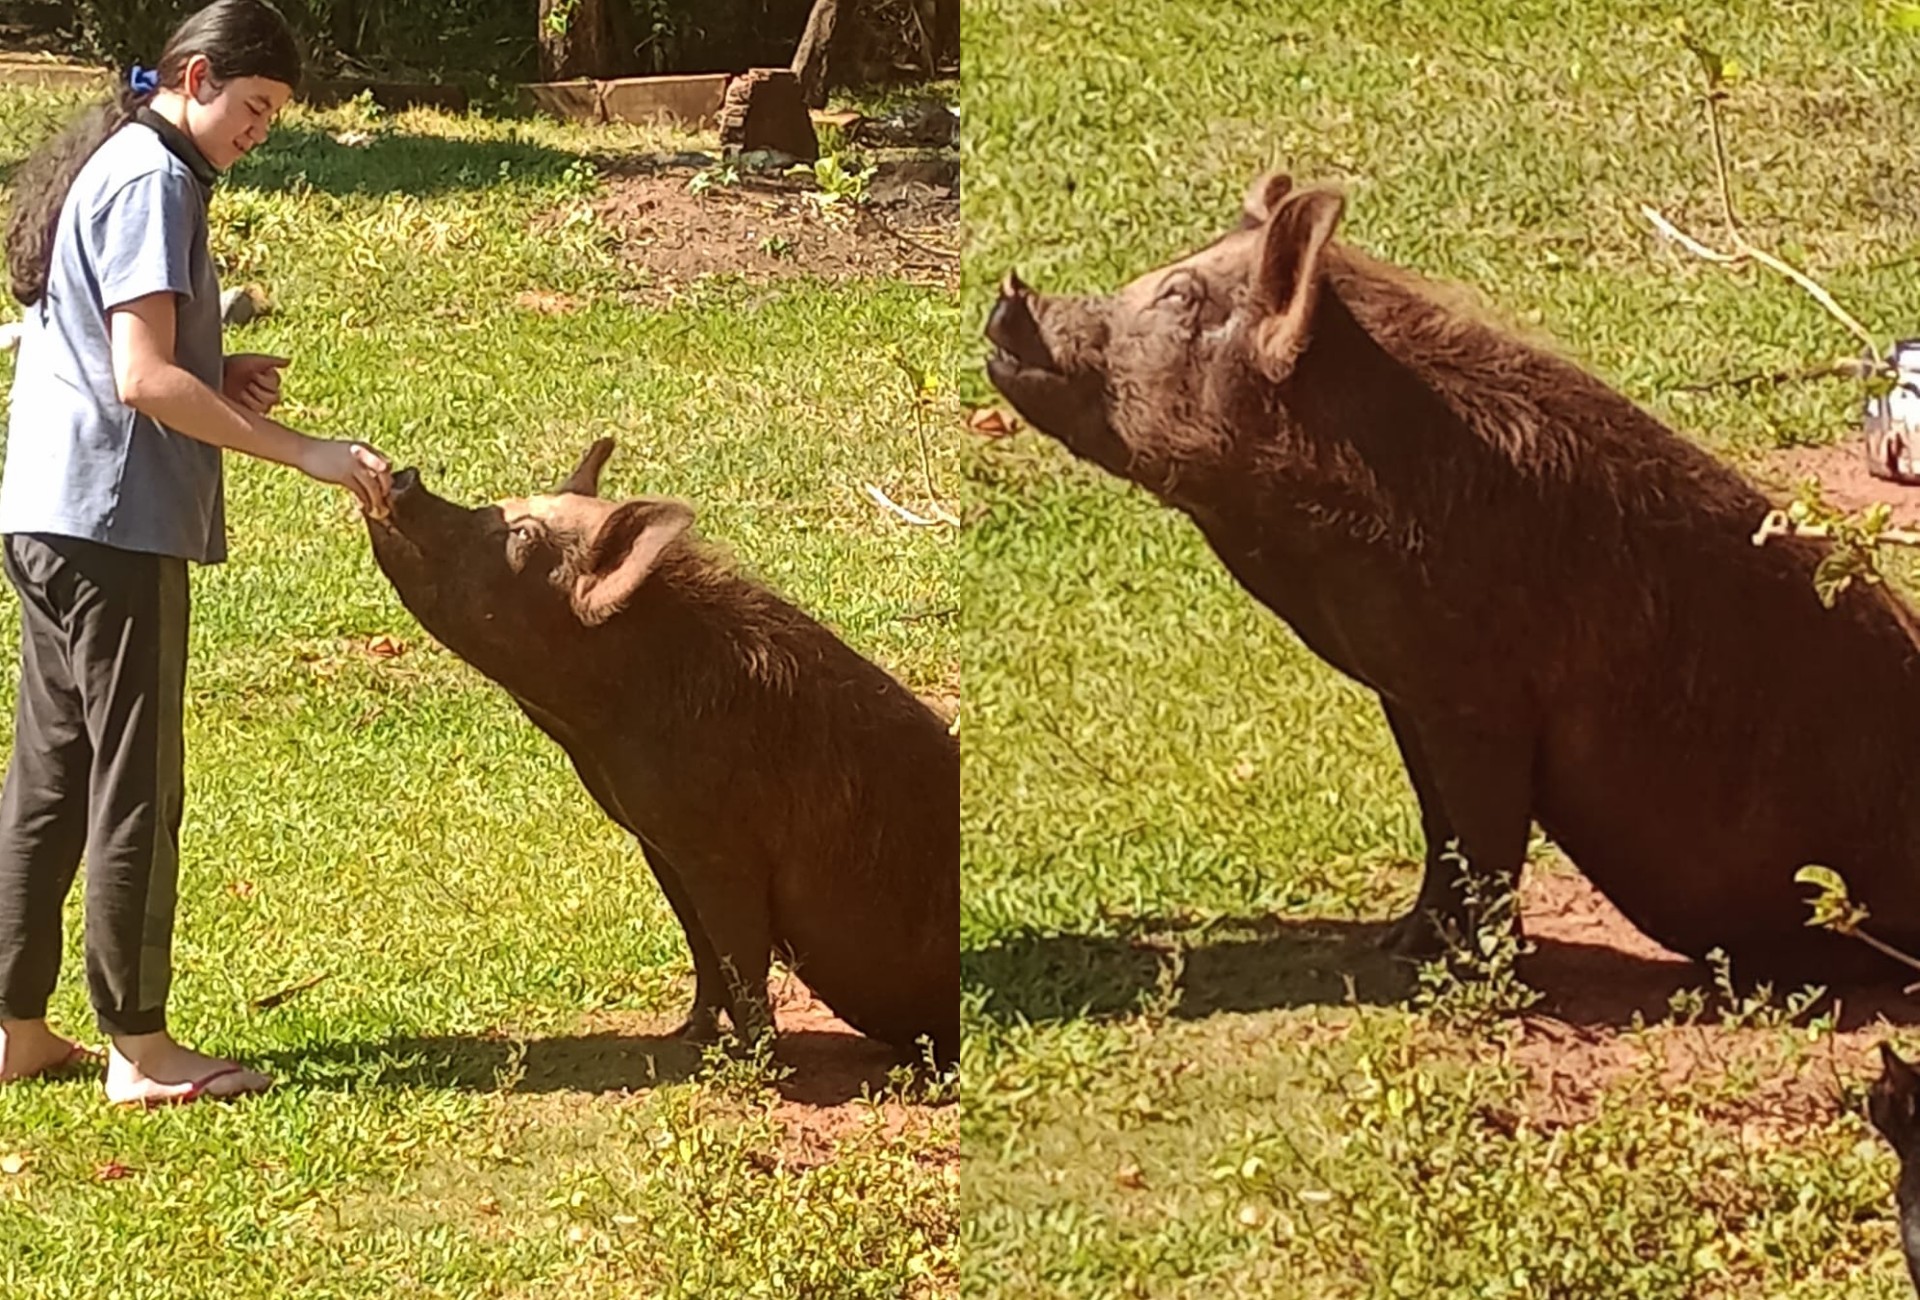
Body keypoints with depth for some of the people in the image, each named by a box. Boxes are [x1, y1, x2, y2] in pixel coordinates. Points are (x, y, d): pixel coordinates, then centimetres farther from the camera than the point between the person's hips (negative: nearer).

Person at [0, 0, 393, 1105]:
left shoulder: (109, 165, 18)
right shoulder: (152, 181, -14)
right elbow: (143, 379, -22)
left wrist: (219, 381, 6)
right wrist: (305, 453, -21)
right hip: (115, 524, -10)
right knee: (135, 787, -3)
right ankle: (138, 1048, 3)